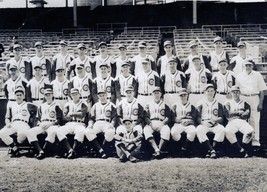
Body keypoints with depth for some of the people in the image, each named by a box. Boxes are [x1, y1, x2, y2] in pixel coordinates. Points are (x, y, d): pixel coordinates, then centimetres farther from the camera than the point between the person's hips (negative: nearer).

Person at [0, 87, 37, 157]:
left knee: (22, 133, -40)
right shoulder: (10, 105, 24)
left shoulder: (28, 105, 15)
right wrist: (8, 123, 0)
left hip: (24, 124, -4)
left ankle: (15, 146, -11)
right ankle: (15, 149, -15)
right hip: (13, 124, 4)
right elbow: (7, 117, 21)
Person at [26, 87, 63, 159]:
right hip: (42, 126, 5)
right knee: (29, 132, -22)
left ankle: (43, 151, -38)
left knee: (52, 132, -41)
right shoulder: (41, 106, 24)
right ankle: (40, 151, -35)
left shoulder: (56, 106, 9)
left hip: (52, 125, -4)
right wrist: (40, 124, 0)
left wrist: (50, 124, -12)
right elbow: (38, 119, 22)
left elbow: (60, 120, 1)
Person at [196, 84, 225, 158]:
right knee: (199, 130, -35)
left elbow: (221, 118, 9)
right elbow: (197, 117, 5)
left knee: (222, 130, -33)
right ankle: (212, 150, -37)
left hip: (215, 124, 1)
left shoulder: (218, 104, 17)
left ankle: (210, 150, -30)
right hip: (204, 124, -1)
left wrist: (216, 120, -14)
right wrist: (202, 122, -16)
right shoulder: (201, 103, 14)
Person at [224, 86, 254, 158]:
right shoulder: (228, 103, 20)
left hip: (243, 122, 1)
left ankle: (243, 146, -17)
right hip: (232, 122, 0)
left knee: (250, 130, -33)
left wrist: (234, 113, -2)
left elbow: (247, 114, 3)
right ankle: (241, 150, -31)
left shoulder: (244, 103, 21)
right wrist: (239, 112, 2)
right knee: (227, 131, -36)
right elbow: (227, 114, 2)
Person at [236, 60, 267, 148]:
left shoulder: (257, 75, 5)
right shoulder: (239, 76, 9)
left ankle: (255, 141, -4)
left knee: (255, 120, -5)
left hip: (254, 99, -1)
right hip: (243, 99, 1)